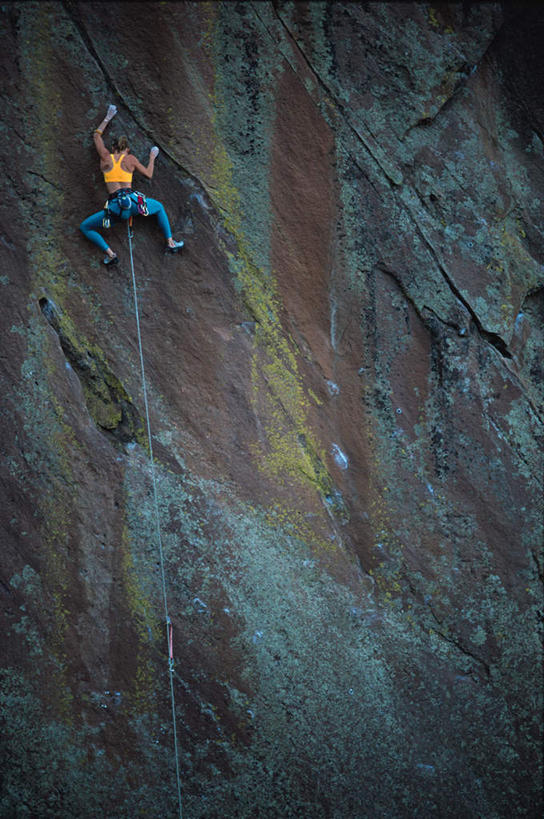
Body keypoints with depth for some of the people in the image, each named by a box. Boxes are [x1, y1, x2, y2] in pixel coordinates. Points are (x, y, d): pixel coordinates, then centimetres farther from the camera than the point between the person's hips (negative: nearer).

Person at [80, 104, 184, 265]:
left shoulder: (105, 157, 12)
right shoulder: (130, 159, 8)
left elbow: (96, 135, 29)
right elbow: (149, 174, 20)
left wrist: (108, 118, 41)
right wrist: (152, 158, 36)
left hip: (114, 206, -1)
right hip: (132, 200, 1)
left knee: (84, 227, 14)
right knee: (159, 208, 32)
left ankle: (110, 254, -6)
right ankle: (170, 243, 28)